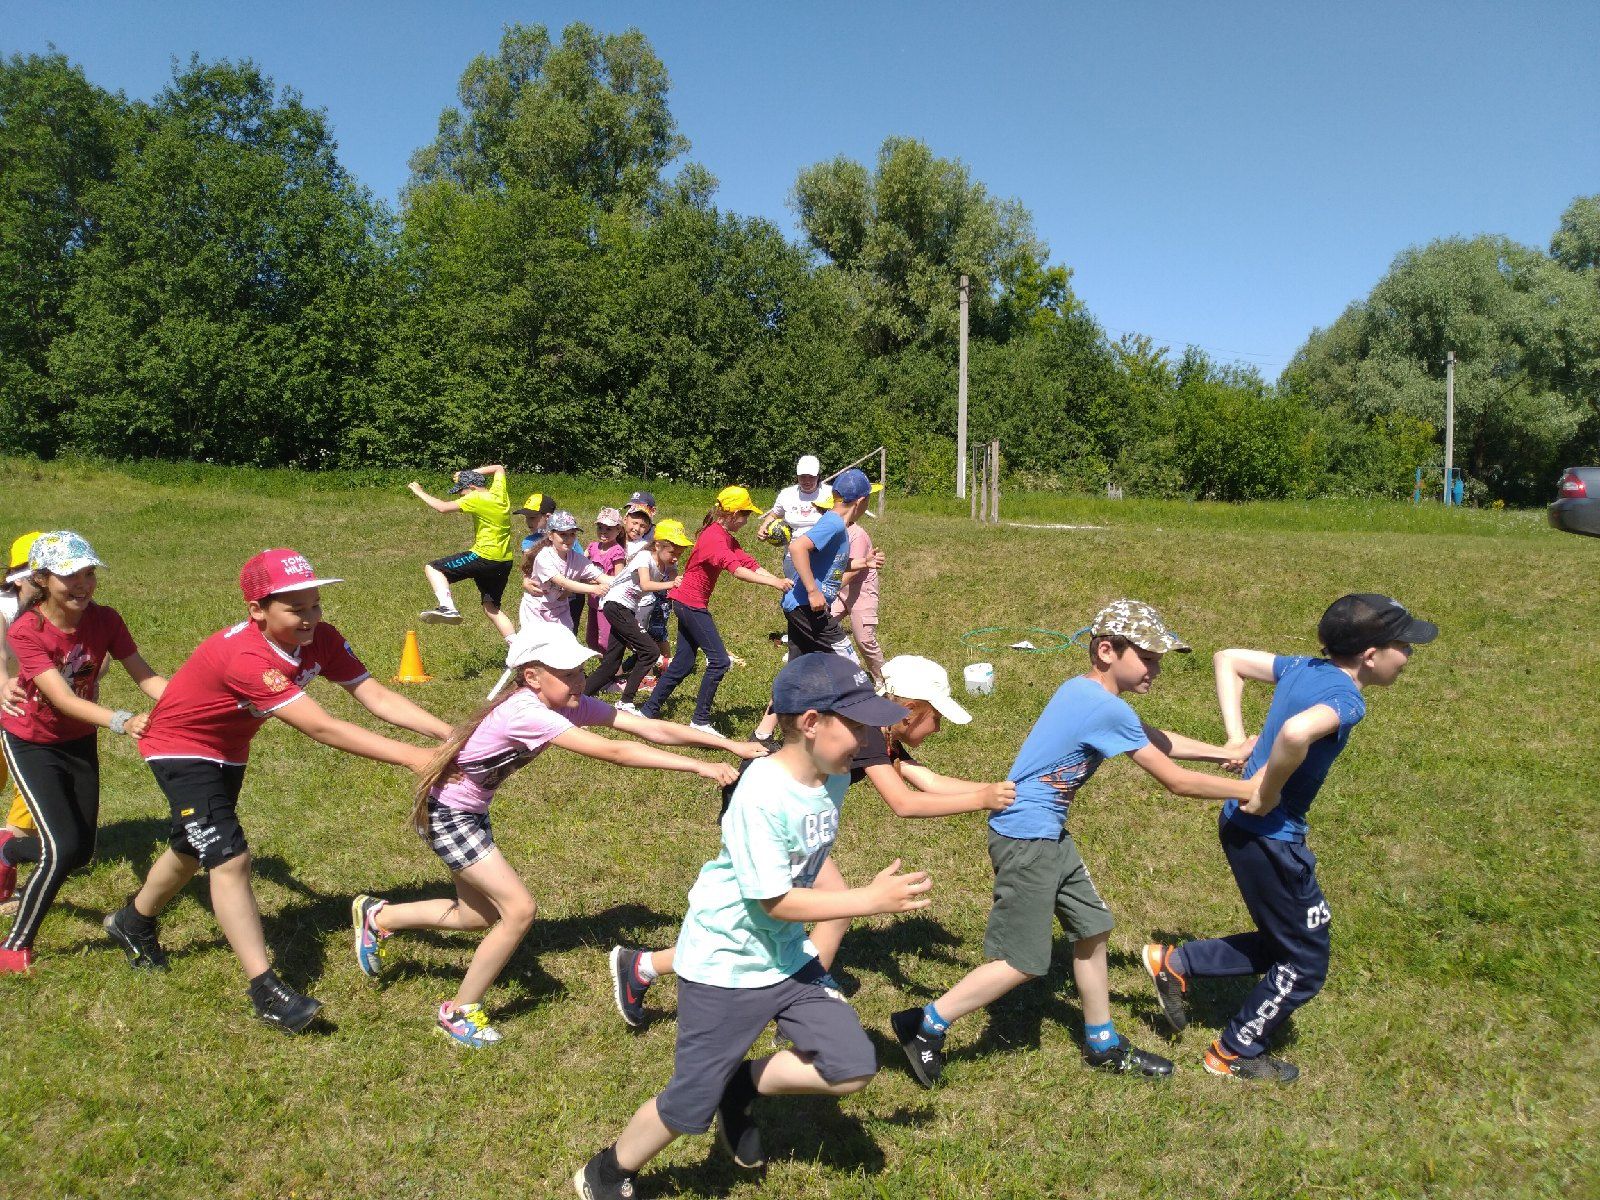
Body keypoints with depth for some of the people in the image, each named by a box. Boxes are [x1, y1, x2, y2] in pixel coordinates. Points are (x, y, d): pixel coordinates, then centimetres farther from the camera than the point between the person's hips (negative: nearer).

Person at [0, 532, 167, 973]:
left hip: (80, 742, 5)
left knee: (82, 853, 11)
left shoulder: (104, 620, -14)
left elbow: (146, 677, -18)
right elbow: (65, 700, -35)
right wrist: (122, 721, -50)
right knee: (63, 848, -16)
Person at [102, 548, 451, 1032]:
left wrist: (450, 732, -38)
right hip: (181, 747, -8)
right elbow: (321, 728, -46)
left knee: (193, 849, 24)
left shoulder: (320, 639, -19)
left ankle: (132, 923, 53)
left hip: (227, 749, 8)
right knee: (230, 859, -17)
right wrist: (412, 757, -50)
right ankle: (266, 991, -9)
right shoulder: (245, 656, -40)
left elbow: (375, 696, -26)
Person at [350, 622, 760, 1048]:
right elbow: (613, 752, -40)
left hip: (472, 811, 9)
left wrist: (732, 744, -23)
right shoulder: (527, 713, -34)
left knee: (482, 914, 18)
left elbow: (651, 728, -16)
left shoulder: (572, 704, -10)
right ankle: (458, 1013, 8)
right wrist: (699, 767, -41)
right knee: (519, 909, -11)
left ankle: (378, 916, 37)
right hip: (445, 814, -9)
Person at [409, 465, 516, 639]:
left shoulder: (477, 498, -11)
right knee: (492, 608, 18)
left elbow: (443, 507, -16)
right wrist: (470, 473, 23)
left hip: (484, 557, -8)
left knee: (433, 568, -2)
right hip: (505, 561, 8)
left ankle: (447, 607, -23)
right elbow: (499, 468, 30)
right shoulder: (499, 492, 9)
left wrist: (419, 492, -4)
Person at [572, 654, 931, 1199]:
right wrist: (871, 899, -25)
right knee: (690, 1107, 4)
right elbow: (776, 901, -26)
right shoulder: (762, 795, -28)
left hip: (789, 957, 7)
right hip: (725, 966, -7)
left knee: (853, 1067, 0)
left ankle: (740, 1086, 21)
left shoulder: (832, 778, -4)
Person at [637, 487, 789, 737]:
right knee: (719, 661, -9)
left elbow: (750, 564, 4)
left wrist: (779, 581, -9)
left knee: (683, 663, 13)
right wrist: (774, 583, -34)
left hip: (688, 604, 10)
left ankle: (648, 711, 19)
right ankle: (700, 721, -5)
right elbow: (737, 571, -32)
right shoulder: (714, 538, -20)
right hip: (691, 602, -10)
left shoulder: (726, 537, 11)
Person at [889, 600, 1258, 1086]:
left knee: (1092, 929, 18)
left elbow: (1154, 738, 20)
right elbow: (1177, 781, -15)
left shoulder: (1081, 690, 6)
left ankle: (1104, 1046, 34)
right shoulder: (1107, 709, -22)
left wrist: (1225, 752, 17)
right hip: (1026, 839, -10)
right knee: (1021, 963, 0)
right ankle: (924, 1026, 10)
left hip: (1049, 835, 10)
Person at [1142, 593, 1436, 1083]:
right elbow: (1297, 731, -43)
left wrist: (1237, 739, 7)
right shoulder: (1347, 699, -21)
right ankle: (1234, 1055, 27)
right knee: (1305, 965, 12)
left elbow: (1228, 660, 14)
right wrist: (1268, 794, -26)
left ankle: (1174, 963, 25)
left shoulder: (1303, 667, 4)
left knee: (1284, 942, 24)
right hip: (1268, 837, -8)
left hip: (1242, 825, 9)